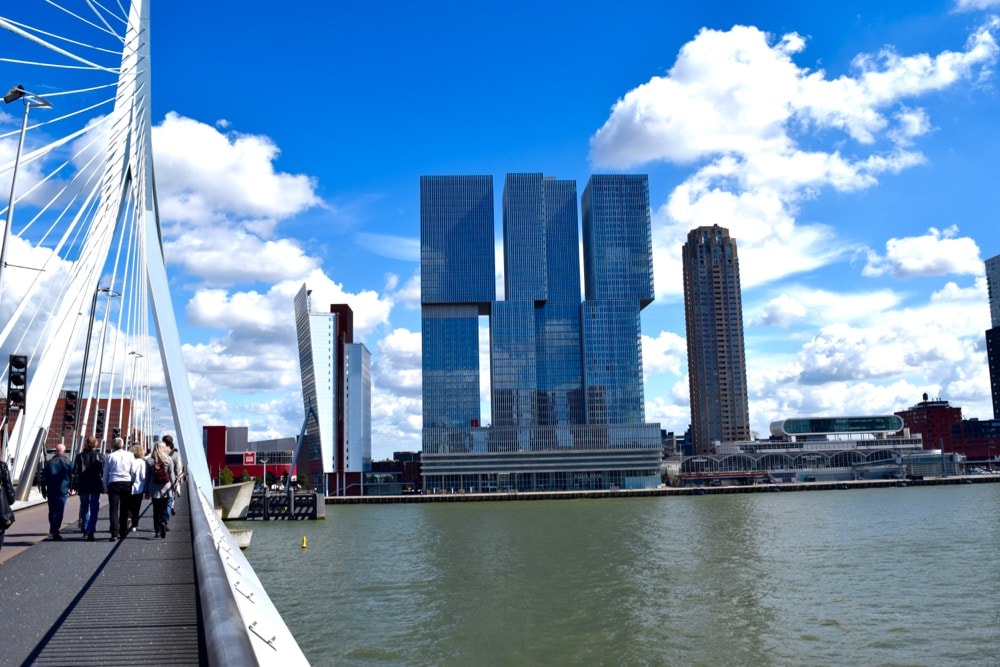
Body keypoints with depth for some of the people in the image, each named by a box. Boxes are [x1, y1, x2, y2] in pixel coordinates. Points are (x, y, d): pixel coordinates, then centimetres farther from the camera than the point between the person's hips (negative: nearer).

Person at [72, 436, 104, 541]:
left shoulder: (80, 456, 2)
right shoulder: (99, 456, -3)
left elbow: (75, 471, -2)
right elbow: (103, 472, -8)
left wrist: (75, 485, 1)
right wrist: (103, 485, 0)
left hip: (83, 486, 2)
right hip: (95, 486, -2)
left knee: (84, 509, 16)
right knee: (94, 510, 0)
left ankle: (85, 531, 20)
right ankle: (91, 532, -8)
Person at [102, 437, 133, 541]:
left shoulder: (110, 456, 4)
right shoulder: (130, 455, 6)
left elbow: (105, 474, 7)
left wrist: (105, 488, 13)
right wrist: (133, 485, 10)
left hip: (113, 484, -1)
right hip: (127, 483, 1)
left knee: (113, 509, -2)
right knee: (124, 510, 10)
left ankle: (114, 534, -13)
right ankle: (122, 533, 13)